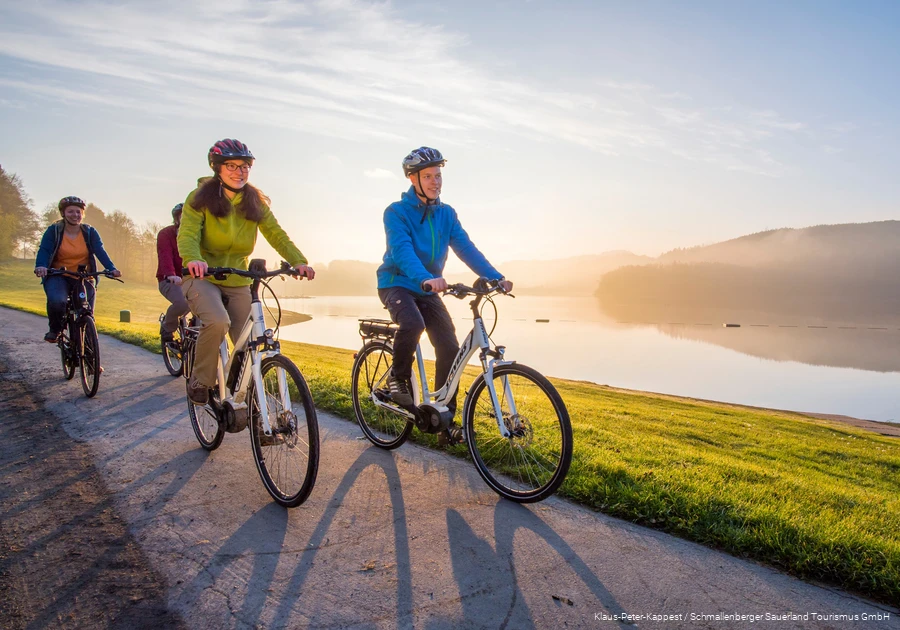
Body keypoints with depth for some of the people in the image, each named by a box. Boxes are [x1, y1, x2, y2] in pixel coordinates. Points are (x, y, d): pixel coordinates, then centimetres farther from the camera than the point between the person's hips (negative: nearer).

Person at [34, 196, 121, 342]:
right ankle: (55, 329, 1)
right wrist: (41, 266, -34)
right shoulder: (54, 231, -1)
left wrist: (111, 269, -29)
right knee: (57, 301, -30)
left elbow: (100, 252, -11)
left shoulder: (90, 232, 1)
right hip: (58, 276, -1)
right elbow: (44, 250, -12)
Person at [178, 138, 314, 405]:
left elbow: (276, 234, -4)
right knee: (217, 322, -32)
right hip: (203, 278, -3)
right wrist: (193, 259, -42)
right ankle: (199, 382, -9)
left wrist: (299, 261, -22)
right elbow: (187, 234, -19)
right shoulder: (200, 198, -6)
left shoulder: (255, 201, 5)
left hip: (238, 282, 4)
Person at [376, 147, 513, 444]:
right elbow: (401, 251, -27)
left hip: (429, 289, 5)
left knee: (449, 348, -10)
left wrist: (496, 277, -20)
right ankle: (398, 377, -6)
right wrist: (425, 278, -46)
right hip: (397, 283, -4)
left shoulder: (446, 214, 5)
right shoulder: (396, 212, -10)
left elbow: (466, 248, -5)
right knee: (412, 324, -36)